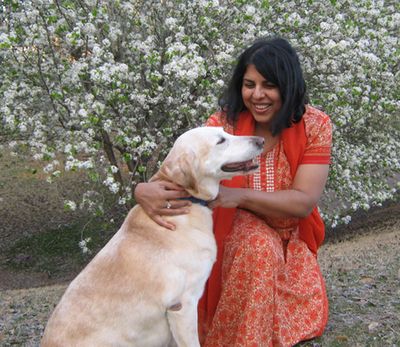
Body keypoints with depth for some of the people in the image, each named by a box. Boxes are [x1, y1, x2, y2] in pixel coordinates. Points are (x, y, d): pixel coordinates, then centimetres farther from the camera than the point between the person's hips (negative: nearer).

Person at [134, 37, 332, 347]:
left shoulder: (314, 125, -13)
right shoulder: (225, 122, -14)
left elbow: (304, 201, -21)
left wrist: (240, 196, -35)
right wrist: (145, 190, -48)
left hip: (291, 239, 1)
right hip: (236, 234, -1)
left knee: (309, 314, -23)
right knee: (260, 244, -34)